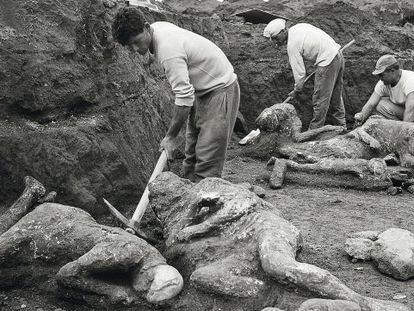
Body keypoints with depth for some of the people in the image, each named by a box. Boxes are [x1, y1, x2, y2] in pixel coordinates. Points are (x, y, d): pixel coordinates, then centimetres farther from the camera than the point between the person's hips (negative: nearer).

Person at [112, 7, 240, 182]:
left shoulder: (168, 52, -31)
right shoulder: (158, 27, -2)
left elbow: (184, 98, -31)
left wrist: (171, 137, -22)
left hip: (220, 89, -10)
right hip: (202, 89, 10)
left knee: (207, 160, -13)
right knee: (192, 153, 13)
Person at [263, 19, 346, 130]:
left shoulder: (292, 45, -16)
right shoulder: (299, 27, 9)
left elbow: (300, 71, -12)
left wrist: (297, 90, 3)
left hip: (328, 63, -10)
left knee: (320, 99, 0)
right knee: (335, 96, 21)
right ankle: (340, 126, 33)